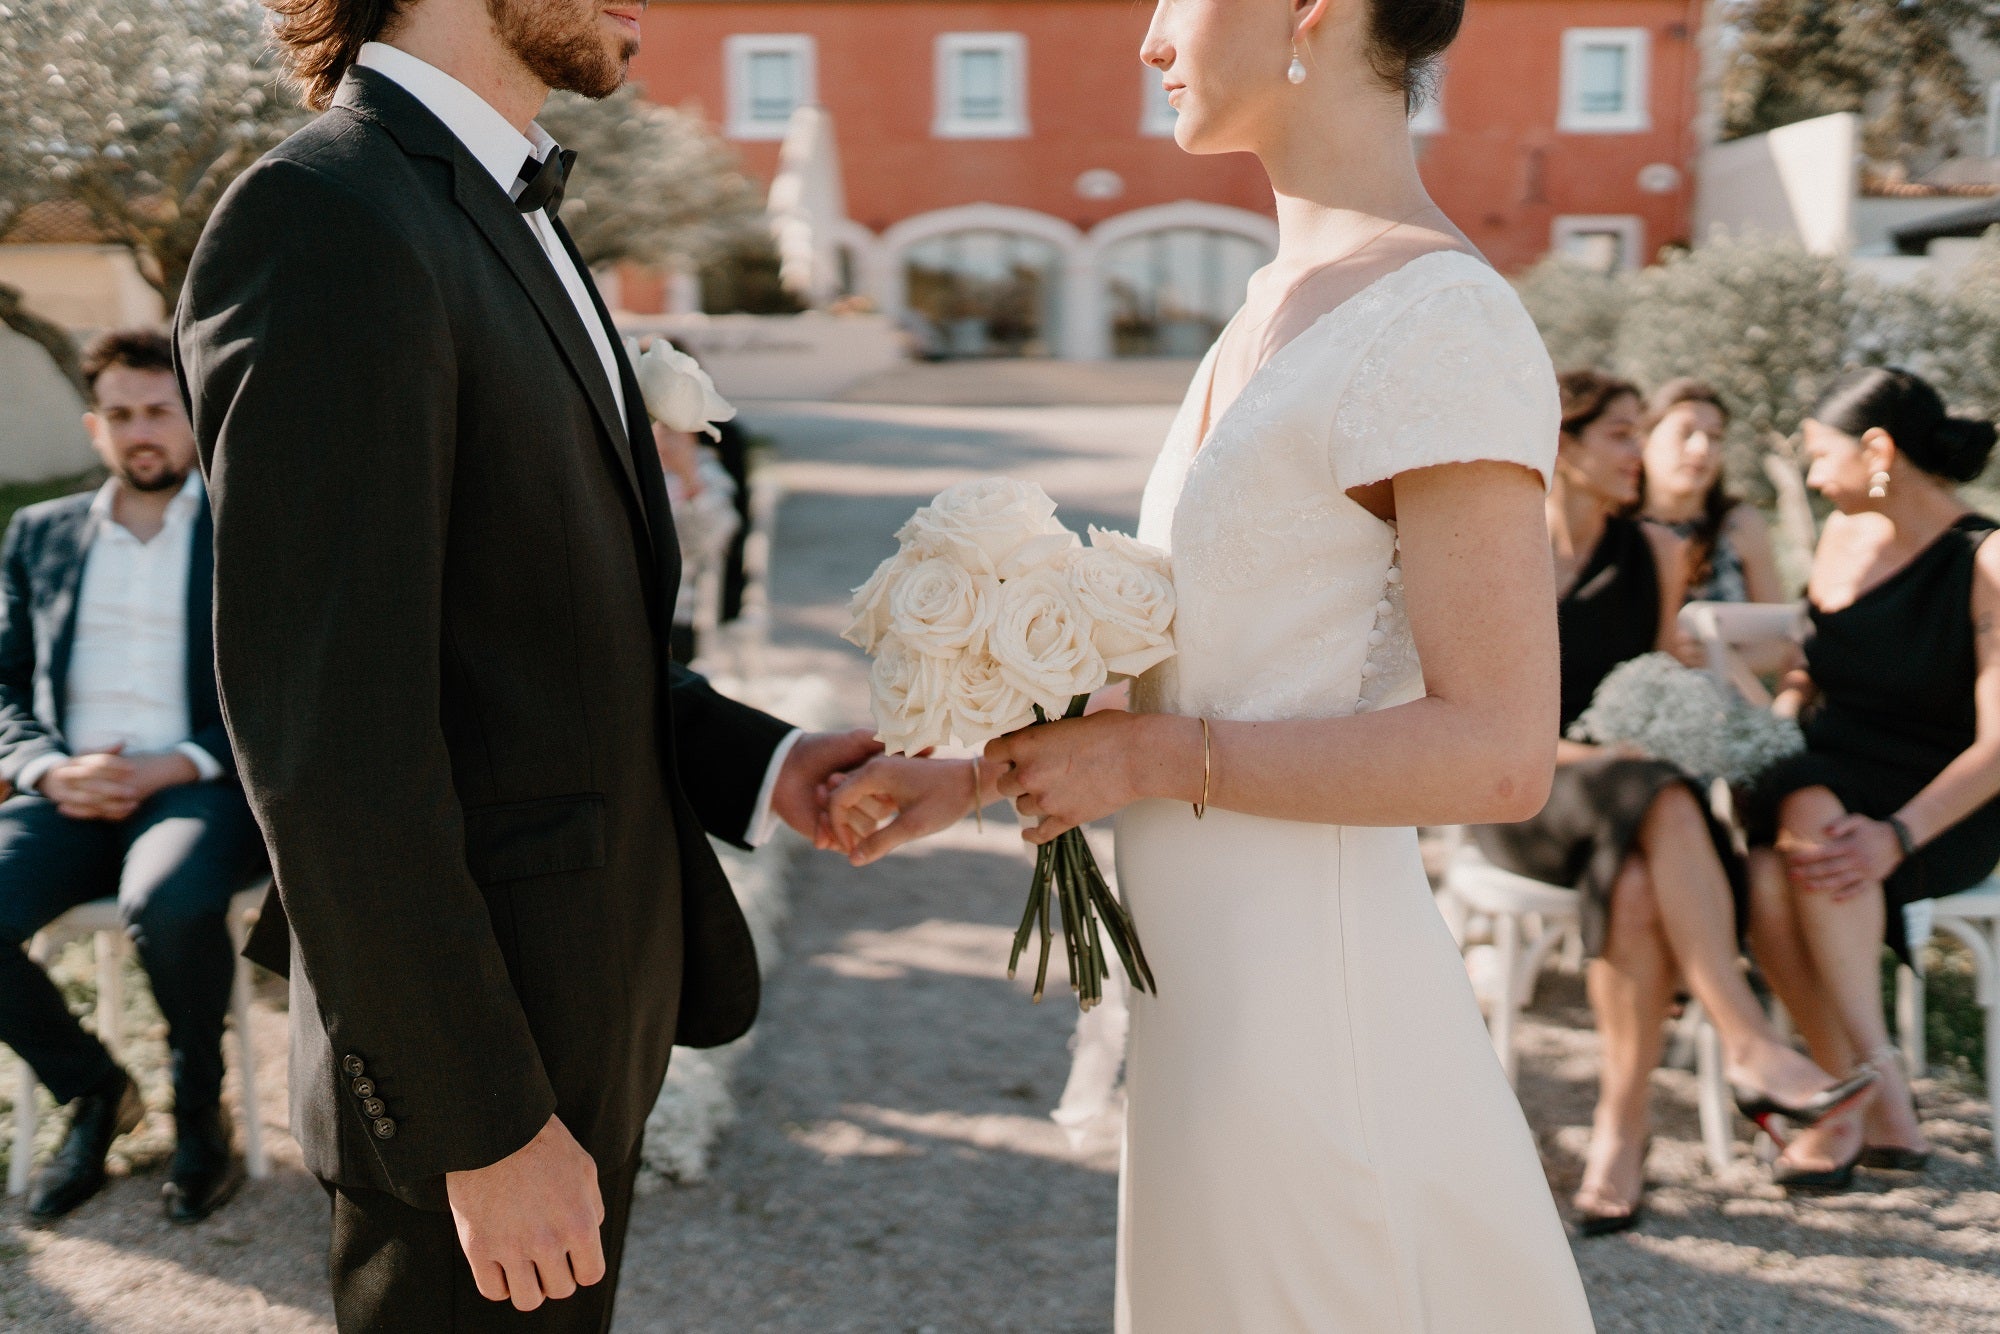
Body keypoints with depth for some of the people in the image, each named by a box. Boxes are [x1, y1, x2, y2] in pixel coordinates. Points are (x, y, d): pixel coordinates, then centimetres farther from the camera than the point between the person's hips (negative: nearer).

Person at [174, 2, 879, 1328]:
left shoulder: (509, 223, 11)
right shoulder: (324, 223, -19)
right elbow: (329, 745, -23)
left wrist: (757, 764, 1)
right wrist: (487, 1125, -20)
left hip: (598, 1012, 9)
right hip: (480, 1064, -9)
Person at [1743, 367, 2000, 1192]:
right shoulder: (1842, 536, 11)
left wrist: (1898, 835, -30)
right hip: (1827, 775, 5)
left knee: (1809, 818, -38)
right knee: (1763, 880, -30)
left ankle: (1874, 1081, -28)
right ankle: (1879, 1113, -18)